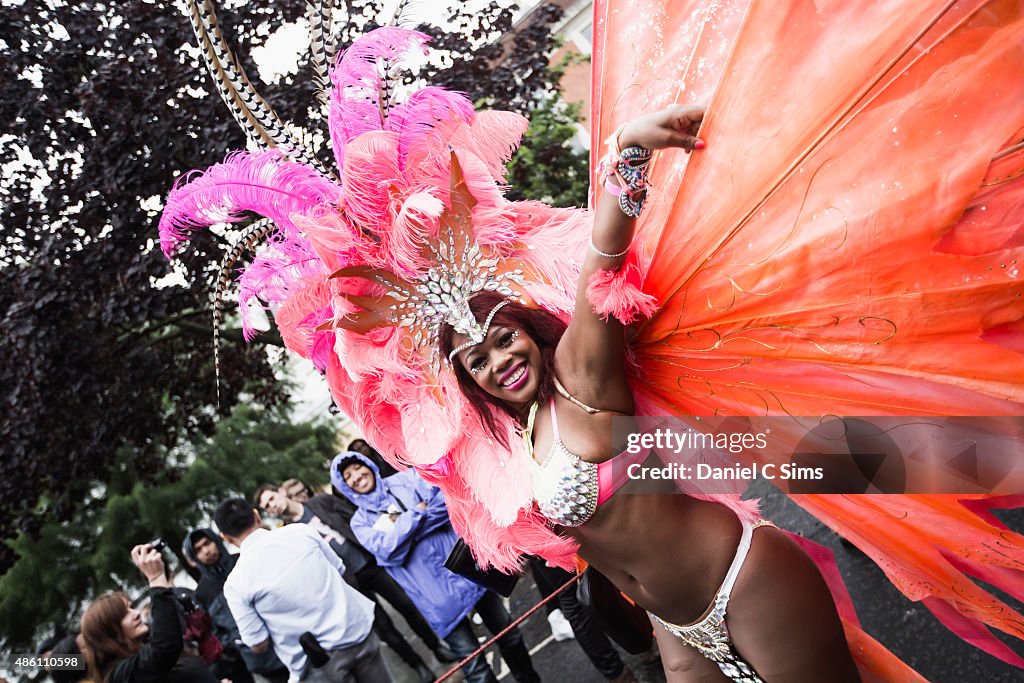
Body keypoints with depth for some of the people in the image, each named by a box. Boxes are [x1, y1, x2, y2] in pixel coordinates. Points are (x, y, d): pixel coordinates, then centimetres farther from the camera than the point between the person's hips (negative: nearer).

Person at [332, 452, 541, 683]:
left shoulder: (406, 478, 5)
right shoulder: (360, 521, 3)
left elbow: (446, 499, -11)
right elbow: (388, 551, -15)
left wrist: (402, 528, -14)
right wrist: (417, 512, -16)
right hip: (436, 595, -2)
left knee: (507, 634, 13)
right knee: (472, 662, -4)